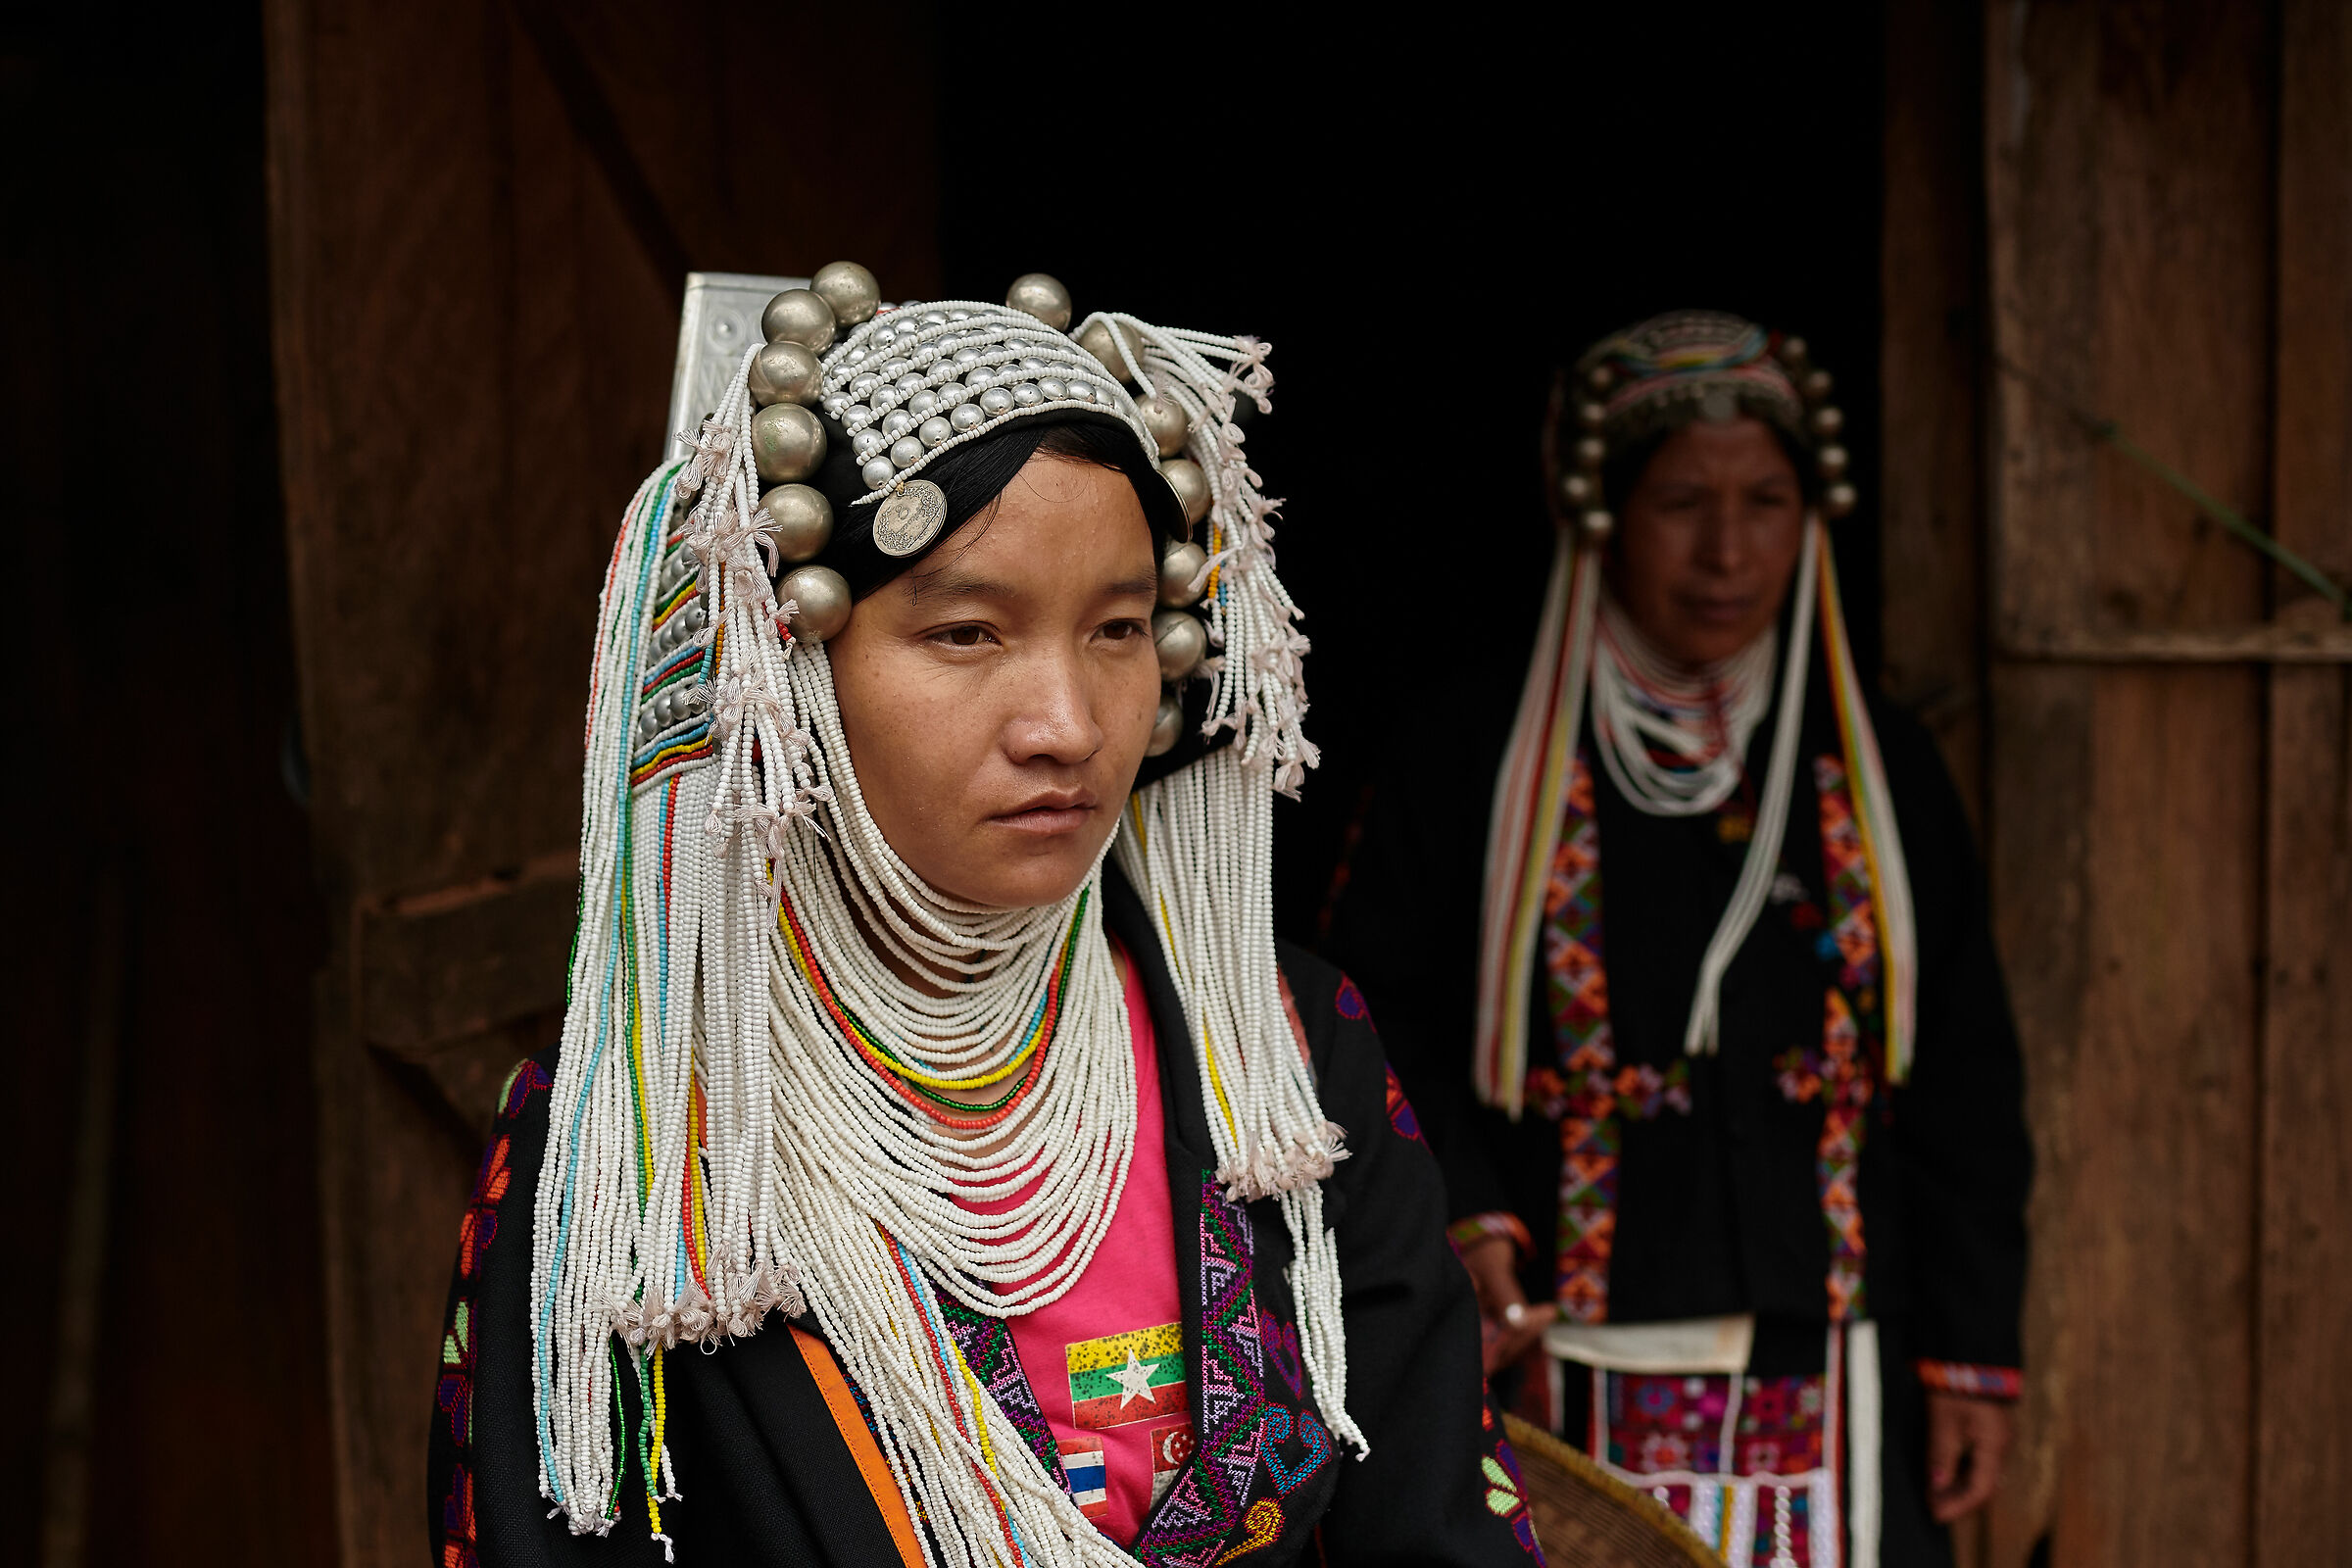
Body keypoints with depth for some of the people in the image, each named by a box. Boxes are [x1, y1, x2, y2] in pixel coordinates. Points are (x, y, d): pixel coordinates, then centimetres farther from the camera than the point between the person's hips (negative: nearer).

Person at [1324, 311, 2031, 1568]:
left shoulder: (1880, 773, 8)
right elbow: (1378, 1027, 0)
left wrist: (1972, 1353, 6)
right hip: (1561, 1372, -2)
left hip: (1824, 1371, 2)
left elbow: (1964, 1087, 10)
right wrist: (1461, 1219, -17)